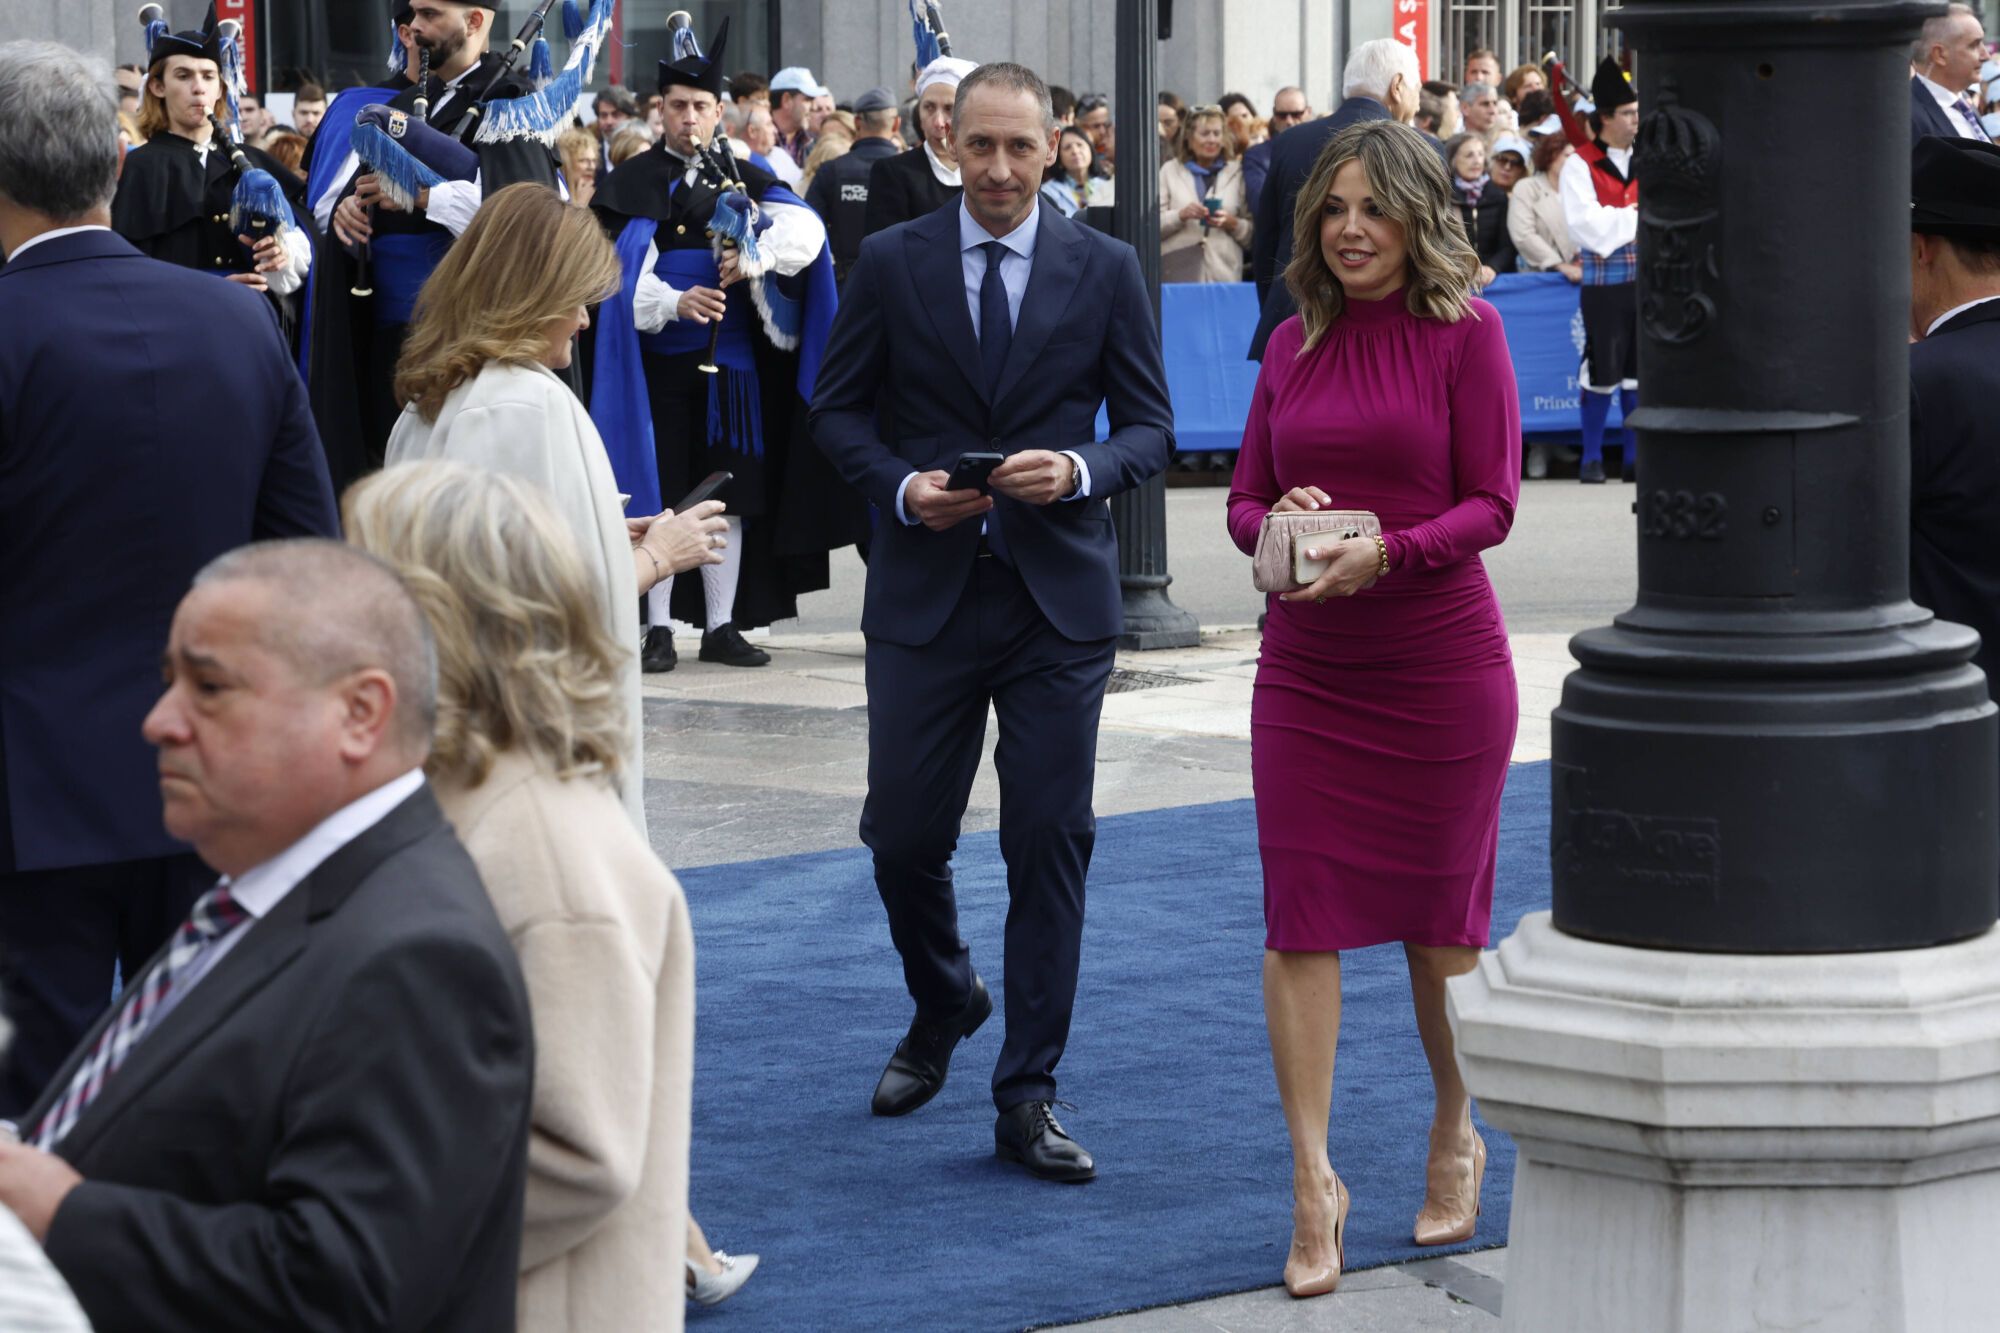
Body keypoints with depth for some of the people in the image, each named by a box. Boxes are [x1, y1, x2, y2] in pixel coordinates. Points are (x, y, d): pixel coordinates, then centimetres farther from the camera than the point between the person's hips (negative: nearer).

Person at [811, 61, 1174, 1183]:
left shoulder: (1105, 270, 2)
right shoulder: (892, 265, 2)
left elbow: (1151, 426, 4)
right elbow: (839, 408, 7)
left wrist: (1079, 472, -17)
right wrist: (901, 487, -11)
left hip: (1058, 596, 0)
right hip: (926, 589, 0)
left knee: (1052, 844, -1)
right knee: (903, 835, 2)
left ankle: (1029, 1098, 7)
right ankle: (944, 1002, 34)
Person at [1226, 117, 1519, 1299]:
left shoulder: (1465, 334, -5)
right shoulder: (1294, 344, 7)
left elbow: (1492, 501, -9)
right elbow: (1244, 498, 10)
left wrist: (1385, 553, -23)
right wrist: (1280, 521, -12)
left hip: (1442, 661, -3)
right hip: (1306, 668, 3)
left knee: (1440, 913, 10)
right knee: (1301, 914, -5)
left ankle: (1456, 1136, 31)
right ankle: (1314, 1180, -3)